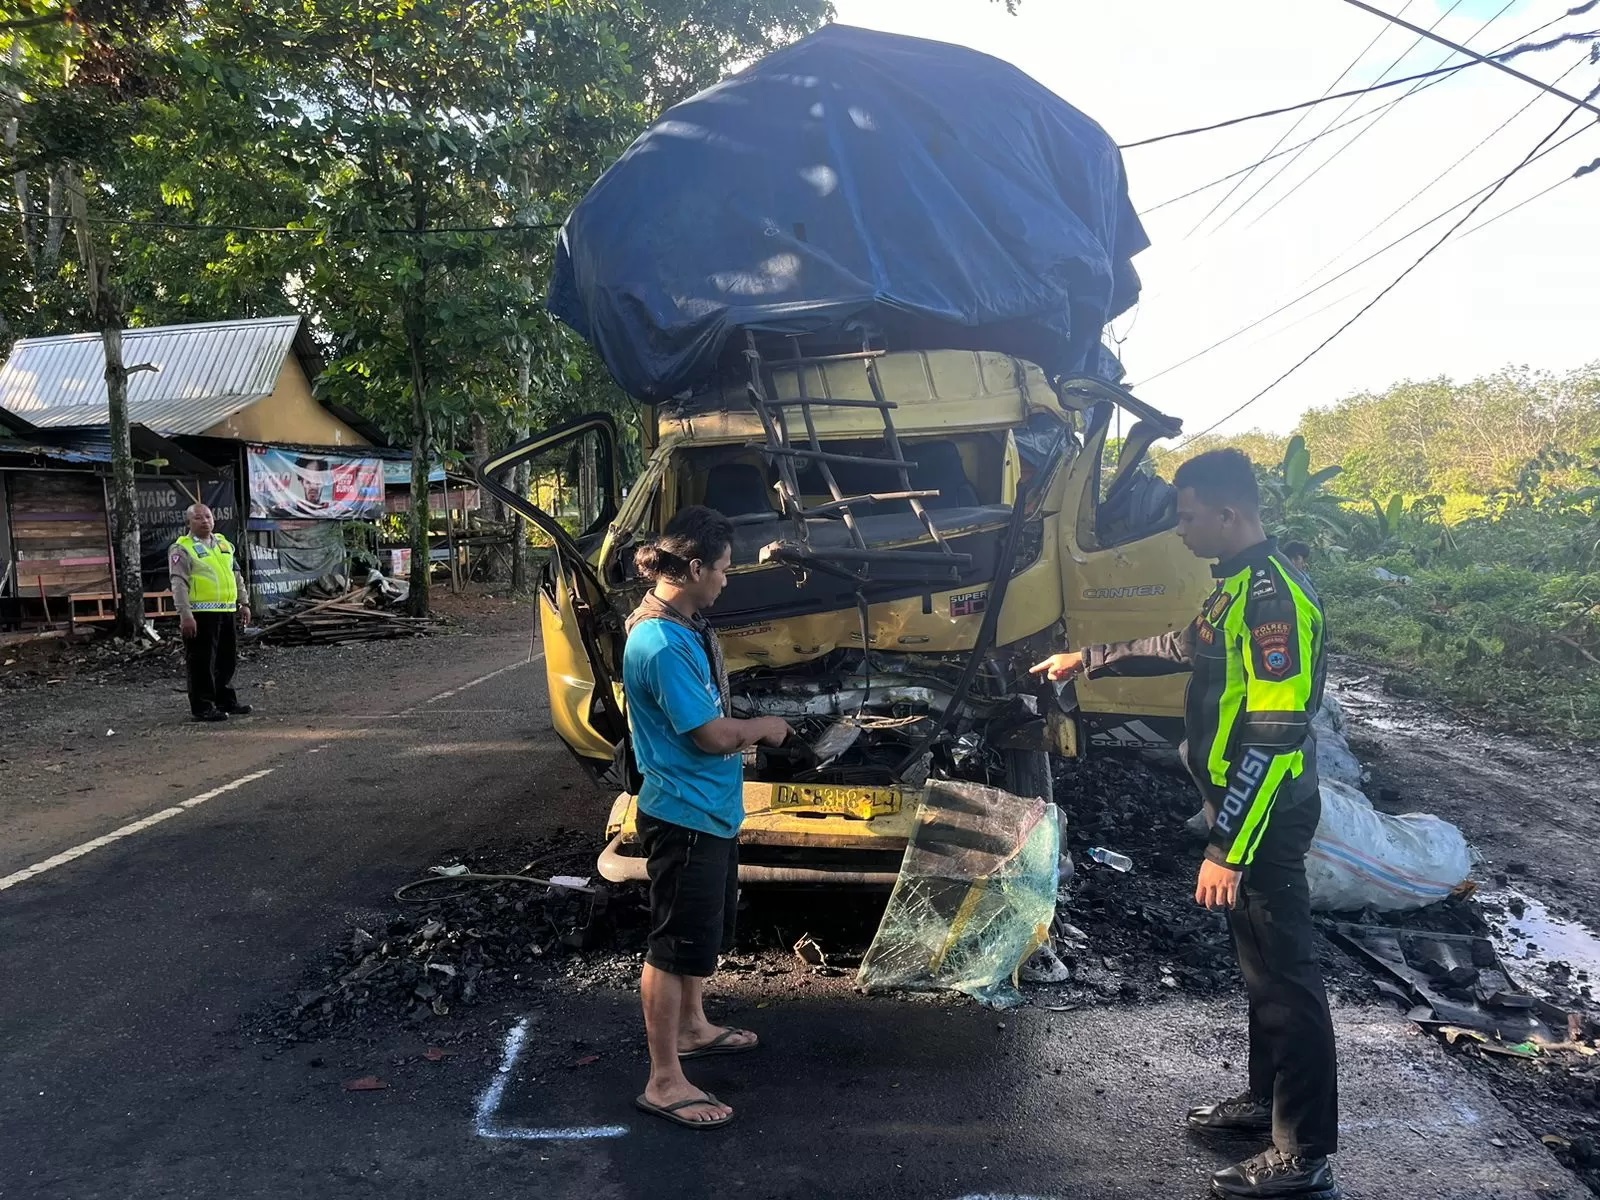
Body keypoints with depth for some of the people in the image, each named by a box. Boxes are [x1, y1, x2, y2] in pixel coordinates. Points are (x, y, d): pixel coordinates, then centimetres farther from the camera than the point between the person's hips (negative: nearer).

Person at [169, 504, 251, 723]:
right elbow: (179, 584, -12)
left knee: (227, 659, 13)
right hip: (201, 614, -7)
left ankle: (226, 701, 25)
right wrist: (185, 615, -20)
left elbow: (237, 576, 22)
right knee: (203, 662, -4)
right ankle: (202, 707, 2)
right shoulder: (182, 549, -5)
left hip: (227, 612, 7)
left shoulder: (224, 544, 17)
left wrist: (244, 603, 17)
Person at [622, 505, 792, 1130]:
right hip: (684, 815, -10)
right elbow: (713, 735, -23)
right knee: (675, 944, 2)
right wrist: (766, 727, -7)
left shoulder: (682, 626, 4)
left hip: (709, 809, 10)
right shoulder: (662, 646, -28)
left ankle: (692, 1028, 45)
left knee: (707, 928, 25)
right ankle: (664, 1081, 16)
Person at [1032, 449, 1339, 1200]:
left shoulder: (1275, 596, -23)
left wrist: (1226, 846, -27)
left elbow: (1274, 737, -27)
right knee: (1258, 962, 20)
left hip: (1264, 818, -10)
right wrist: (1087, 660, 30)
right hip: (1242, 804, 10)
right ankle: (1267, 1099, 37)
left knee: (1285, 974, 0)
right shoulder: (1239, 583, 8)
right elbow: (1184, 649, 26)